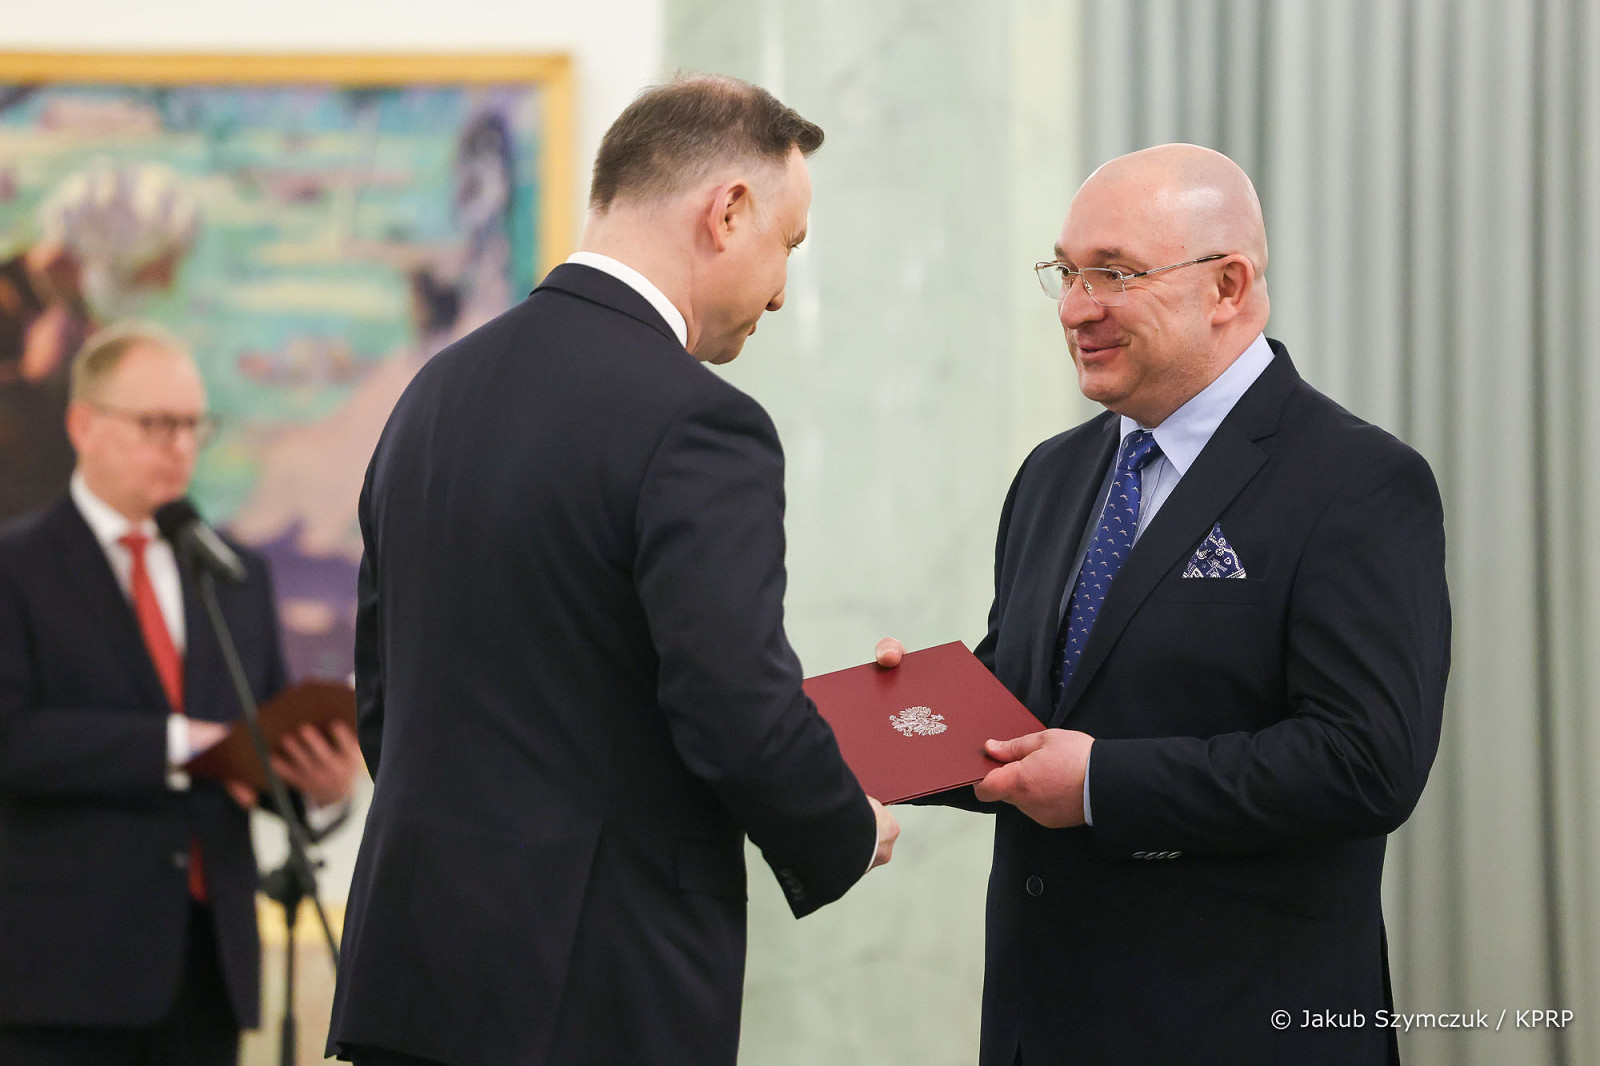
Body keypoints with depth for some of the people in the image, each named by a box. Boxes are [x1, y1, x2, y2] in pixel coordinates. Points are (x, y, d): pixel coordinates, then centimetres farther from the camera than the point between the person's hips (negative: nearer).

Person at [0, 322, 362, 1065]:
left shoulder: (236, 574, 17)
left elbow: (268, 735, 15)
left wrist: (320, 780, -9)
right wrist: (178, 747, -21)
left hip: (210, 957, 6)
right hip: (66, 962, -5)